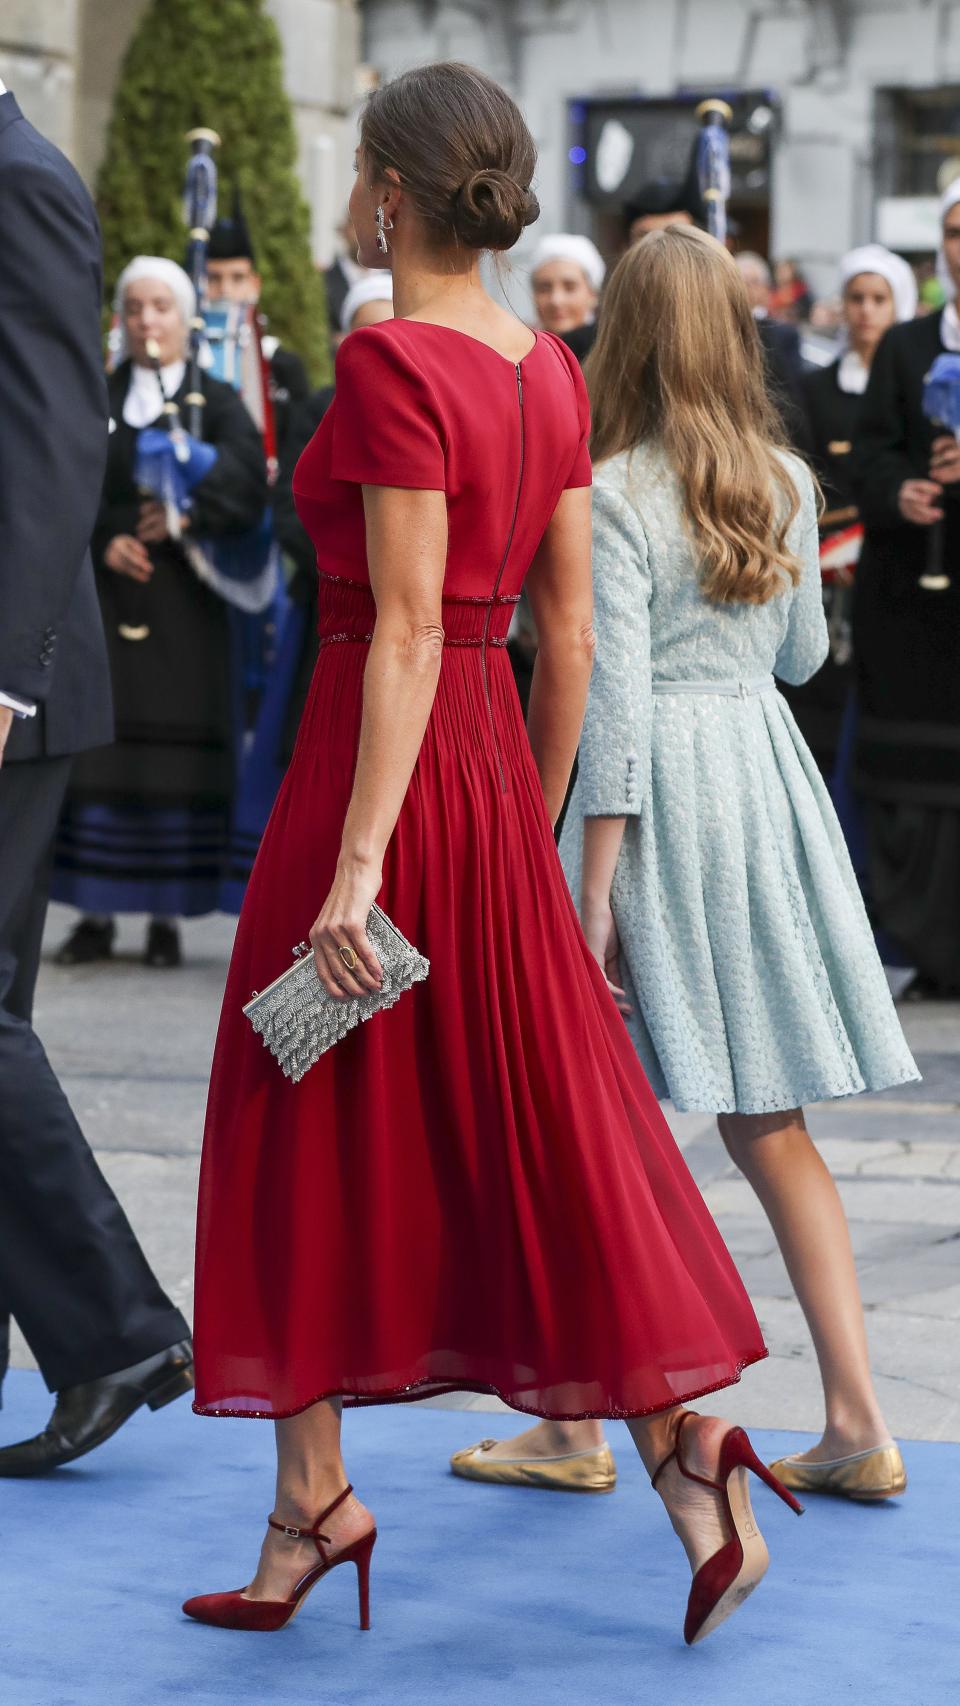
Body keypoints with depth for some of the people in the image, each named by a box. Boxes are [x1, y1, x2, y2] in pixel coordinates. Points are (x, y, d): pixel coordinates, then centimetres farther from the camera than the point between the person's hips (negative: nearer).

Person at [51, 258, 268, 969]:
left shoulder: (217, 403, 7)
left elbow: (248, 481, -9)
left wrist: (186, 516, -18)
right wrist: (102, 541, -14)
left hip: (185, 609, -1)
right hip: (104, 603, 2)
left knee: (176, 752, -4)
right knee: (97, 751, -3)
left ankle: (167, 917, 1)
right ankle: (97, 915, 1)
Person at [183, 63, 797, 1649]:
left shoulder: (392, 361, -15)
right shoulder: (548, 371, 7)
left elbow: (406, 629, -19)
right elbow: (570, 629, 10)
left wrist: (356, 865, -20)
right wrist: (537, 825, 19)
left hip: (380, 764, -7)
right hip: (493, 755, 7)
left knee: (318, 1139, 5)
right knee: (533, 1123, 10)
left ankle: (313, 1502, 13)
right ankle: (680, 1438, 1)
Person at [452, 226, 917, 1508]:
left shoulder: (616, 494, -12)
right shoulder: (786, 483, 5)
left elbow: (616, 698, -16)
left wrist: (593, 887, -14)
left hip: (659, 794, -6)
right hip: (766, 781, 6)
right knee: (768, 1123, 10)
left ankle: (575, 1427, 13)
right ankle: (856, 1420, 7)